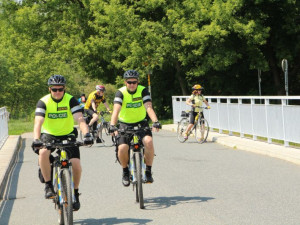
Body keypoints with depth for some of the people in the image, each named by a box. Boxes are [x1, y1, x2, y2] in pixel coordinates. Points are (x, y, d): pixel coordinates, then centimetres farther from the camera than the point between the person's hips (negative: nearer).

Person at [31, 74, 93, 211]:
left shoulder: (70, 100, -12)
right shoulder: (43, 102, -13)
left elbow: (80, 119, -24)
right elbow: (38, 122, -26)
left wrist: (86, 134, -43)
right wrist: (36, 140, -43)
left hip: (68, 135, 1)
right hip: (49, 135, 0)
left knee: (76, 164, -18)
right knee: (43, 153, -33)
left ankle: (75, 193, 7)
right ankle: (48, 185, -16)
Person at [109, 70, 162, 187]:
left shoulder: (143, 91, -11)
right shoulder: (121, 92, -14)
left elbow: (149, 107, -24)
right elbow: (116, 110, -27)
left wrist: (155, 121, -41)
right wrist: (112, 125, -44)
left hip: (140, 123, 0)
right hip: (125, 124, 0)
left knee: (148, 141, -28)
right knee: (122, 148, -23)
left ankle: (148, 171, -11)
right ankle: (125, 172, 6)